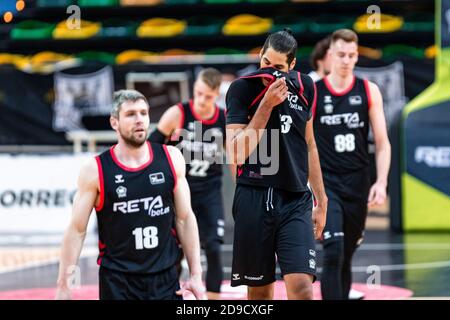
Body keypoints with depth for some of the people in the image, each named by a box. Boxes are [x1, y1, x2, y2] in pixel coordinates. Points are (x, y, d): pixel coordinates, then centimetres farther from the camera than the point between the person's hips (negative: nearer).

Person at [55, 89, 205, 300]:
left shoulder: (171, 159, 2)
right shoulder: (95, 171, -6)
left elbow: (185, 219, 8)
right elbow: (77, 230, -2)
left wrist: (196, 274, 5)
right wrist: (63, 286, -5)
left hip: (166, 280, 3)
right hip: (117, 283, -2)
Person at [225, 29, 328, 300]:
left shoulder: (305, 87, 8)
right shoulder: (242, 89, -5)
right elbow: (237, 154, -14)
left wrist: (321, 200, 22)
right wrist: (267, 104, -18)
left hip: (296, 200, 2)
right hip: (254, 198, -2)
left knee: (302, 288, -14)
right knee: (260, 291, 5)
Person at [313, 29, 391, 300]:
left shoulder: (369, 91, 3)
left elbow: (382, 143, 4)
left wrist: (381, 182, -6)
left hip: (358, 184, 3)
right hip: (325, 183, -3)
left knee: (346, 257, 12)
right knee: (333, 252, -18)